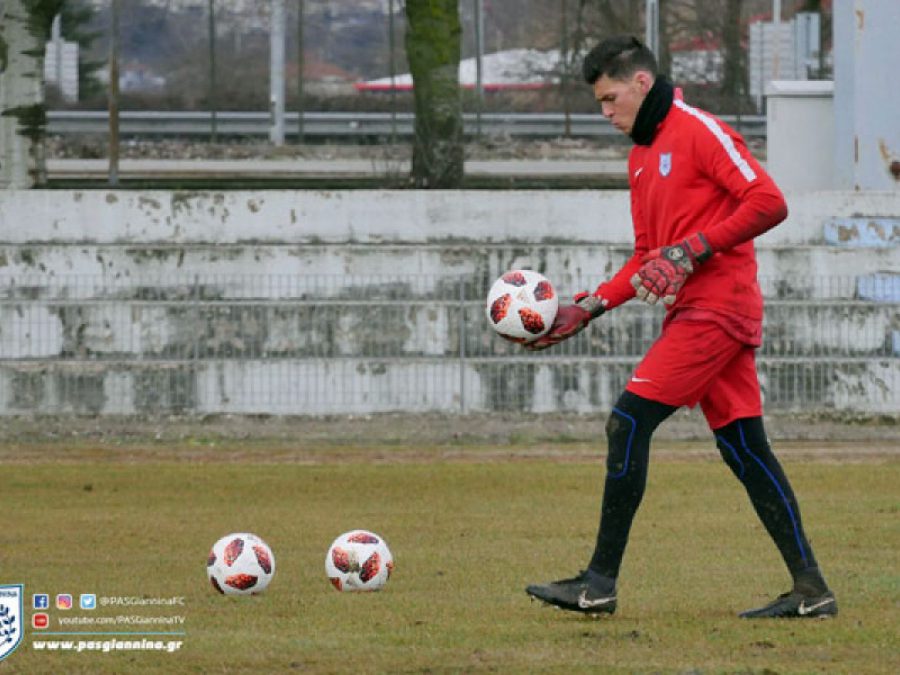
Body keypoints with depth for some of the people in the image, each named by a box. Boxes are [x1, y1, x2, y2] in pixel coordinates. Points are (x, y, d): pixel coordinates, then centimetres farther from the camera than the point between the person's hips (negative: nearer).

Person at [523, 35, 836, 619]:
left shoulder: (700, 132, -8)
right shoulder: (642, 157, 20)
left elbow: (769, 203, -15)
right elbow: (649, 258, 24)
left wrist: (693, 249, -19)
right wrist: (589, 308, 13)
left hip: (715, 306, -10)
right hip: (695, 312, 10)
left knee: (629, 422, -13)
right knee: (743, 446, 6)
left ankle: (600, 582, -12)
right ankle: (810, 588, 6)